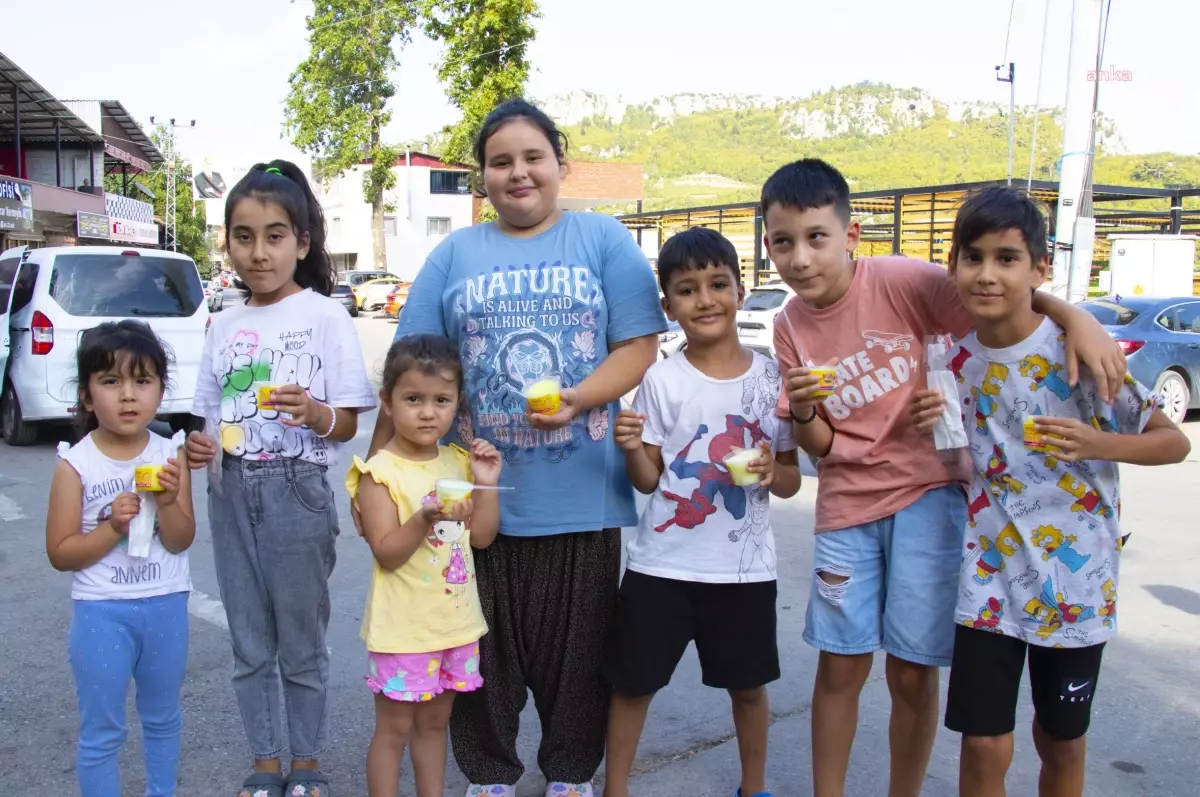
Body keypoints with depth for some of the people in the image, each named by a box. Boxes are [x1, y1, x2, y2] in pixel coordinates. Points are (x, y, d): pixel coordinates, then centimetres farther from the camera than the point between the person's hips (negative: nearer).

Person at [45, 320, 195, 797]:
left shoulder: (169, 456, -6)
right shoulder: (76, 464, -12)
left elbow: (181, 542, -6)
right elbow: (60, 554, -9)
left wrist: (168, 502, -24)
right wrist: (113, 527, -23)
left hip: (167, 607, 3)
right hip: (101, 612, -3)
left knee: (163, 718, 22)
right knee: (101, 732, 9)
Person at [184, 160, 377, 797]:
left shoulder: (325, 316, -6)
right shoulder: (225, 325, 8)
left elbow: (348, 425, -7)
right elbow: (213, 414, 16)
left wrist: (316, 414, -28)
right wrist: (200, 445, -5)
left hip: (297, 489, -4)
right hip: (232, 489, 5)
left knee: (301, 643, 7)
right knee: (249, 644, 13)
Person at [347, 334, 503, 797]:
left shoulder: (459, 462, 4)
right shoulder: (379, 473, -13)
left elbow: (482, 537, 3)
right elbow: (387, 553, -18)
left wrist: (486, 484, -8)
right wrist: (424, 520, -33)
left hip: (456, 621, 6)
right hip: (404, 627, -5)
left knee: (435, 722, 19)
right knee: (394, 728, 6)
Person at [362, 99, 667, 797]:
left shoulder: (605, 239, 4)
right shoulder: (455, 254, 9)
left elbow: (639, 346, -3)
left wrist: (577, 399, -19)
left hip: (583, 497, -1)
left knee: (577, 650, 11)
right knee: (486, 652, 13)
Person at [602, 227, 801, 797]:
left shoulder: (772, 377, -2)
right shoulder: (661, 381, -6)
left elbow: (791, 480, 4)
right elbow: (647, 481, -3)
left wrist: (770, 472, -17)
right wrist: (631, 448, -23)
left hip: (744, 564, 1)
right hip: (662, 562, -1)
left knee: (748, 684, 17)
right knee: (633, 682, 9)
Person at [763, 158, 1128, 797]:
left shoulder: (899, 281, -13)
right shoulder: (790, 324, 0)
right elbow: (819, 445, 2)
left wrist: (1077, 318, -29)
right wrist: (802, 412, -19)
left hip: (926, 492, -3)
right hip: (846, 504, 3)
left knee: (912, 674, 4)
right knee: (840, 667, 10)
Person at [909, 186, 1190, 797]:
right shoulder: (960, 357, -2)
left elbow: (1174, 442, -8)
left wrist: (1097, 444, -26)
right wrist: (932, 431, -8)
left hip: (1075, 575, -2)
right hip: (990, 572, 2)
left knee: (1062, 743, 16)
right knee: (984, 745, 2)